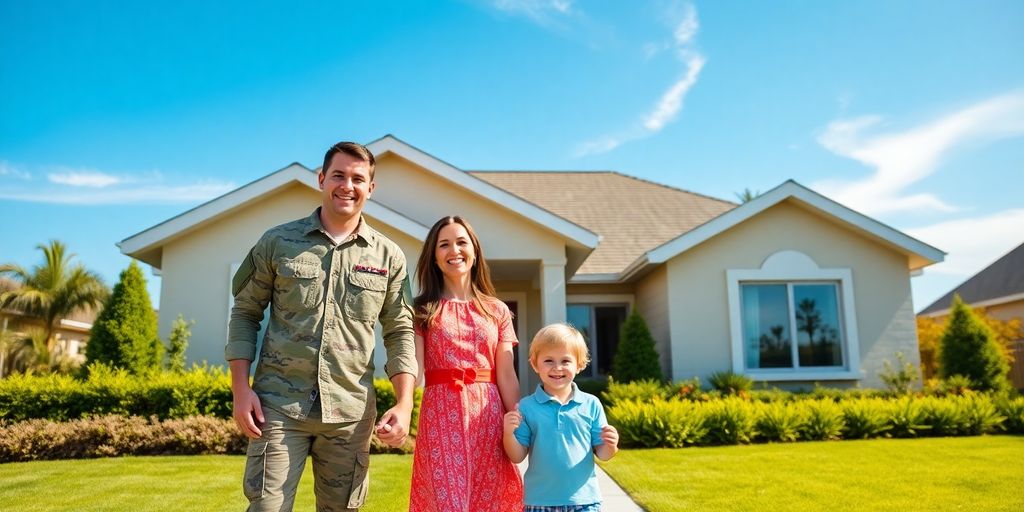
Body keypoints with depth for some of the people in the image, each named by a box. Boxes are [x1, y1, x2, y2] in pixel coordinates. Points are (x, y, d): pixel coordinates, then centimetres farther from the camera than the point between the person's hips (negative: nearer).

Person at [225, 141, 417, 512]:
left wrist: (404, 404, -3)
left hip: (351, 412, 2)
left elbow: (400, 332, 6)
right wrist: (241, 389, -3)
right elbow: (245, 313, 6)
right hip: (279, 404, -1)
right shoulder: (277, 242, 4)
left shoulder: (388, 256, 5)